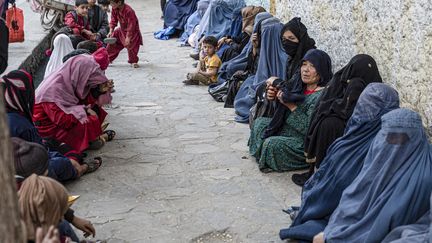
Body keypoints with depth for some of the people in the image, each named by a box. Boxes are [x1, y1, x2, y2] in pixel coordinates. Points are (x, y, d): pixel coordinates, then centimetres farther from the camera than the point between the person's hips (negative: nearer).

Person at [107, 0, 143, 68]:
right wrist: (111, 31, -13)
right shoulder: (115, 9, -10)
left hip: (132, 31, -7)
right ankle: (108, 59, 18)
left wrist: (128, 37, -30)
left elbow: (131, 25, -30)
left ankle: (133, 61, 9)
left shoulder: (128, 11, -33)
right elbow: (113, 20, -2)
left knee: (131, 46, -14)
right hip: (122, 30, 7)